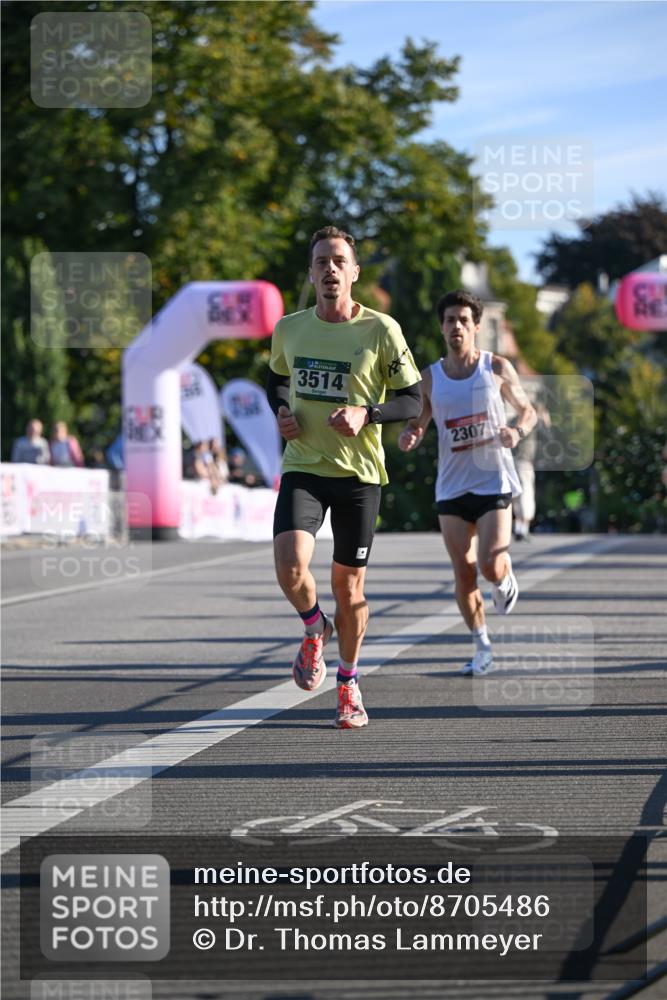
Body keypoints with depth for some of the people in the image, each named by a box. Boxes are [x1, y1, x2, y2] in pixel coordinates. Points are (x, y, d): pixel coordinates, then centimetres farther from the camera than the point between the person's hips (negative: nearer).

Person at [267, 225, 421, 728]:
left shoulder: (381, 330, -7)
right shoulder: (289, 329, 3)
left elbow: (412, 400, -1)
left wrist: (366, 414, -18)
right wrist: (281, 411, 2)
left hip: (359, 473, -1)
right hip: (303, 468, 1)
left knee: (349, 586, 6)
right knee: (290, 566, -22)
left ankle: (348, 683, 28)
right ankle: (315, 628, 12)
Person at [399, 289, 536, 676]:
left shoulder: (497, 368, 1)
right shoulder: (430, 378, 5)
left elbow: (528, 410, 11)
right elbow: (417, 425, 14)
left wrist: (517, 432, -12)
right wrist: (409, 438, -11)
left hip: (494, 481, -2)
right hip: (451, 487, 3)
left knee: (491, 566, -16)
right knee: (464, 573, 1)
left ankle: (506, 579, 22)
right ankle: (483, 647, 16)